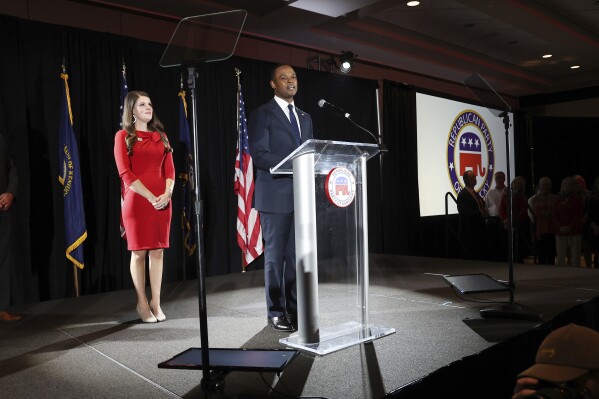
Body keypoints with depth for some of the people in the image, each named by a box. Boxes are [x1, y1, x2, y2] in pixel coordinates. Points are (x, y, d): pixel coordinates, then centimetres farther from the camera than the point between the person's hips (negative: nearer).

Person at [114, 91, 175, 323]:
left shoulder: (160, 136, 14)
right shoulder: (123, 136, 1)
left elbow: (169, 169, 9)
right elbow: (126, 173, -8)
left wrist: (167, 193, -9)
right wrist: (151, 197, -15)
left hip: (162, 201, 4)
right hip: (137, 200, -4)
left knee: (157, 251, 5)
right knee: (139, 252, 2)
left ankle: (156, 303, 13)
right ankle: (142, 303, 13)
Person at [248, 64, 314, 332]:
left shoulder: (304, 117, 19)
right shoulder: (262, 114, -1)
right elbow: (259, 155, -12)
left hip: (301, 195, 6)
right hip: (275, 196, -5)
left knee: (297, 255, 8)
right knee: (275, 255, 1)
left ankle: (294, 308, 19)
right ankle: (276, 312, 11)